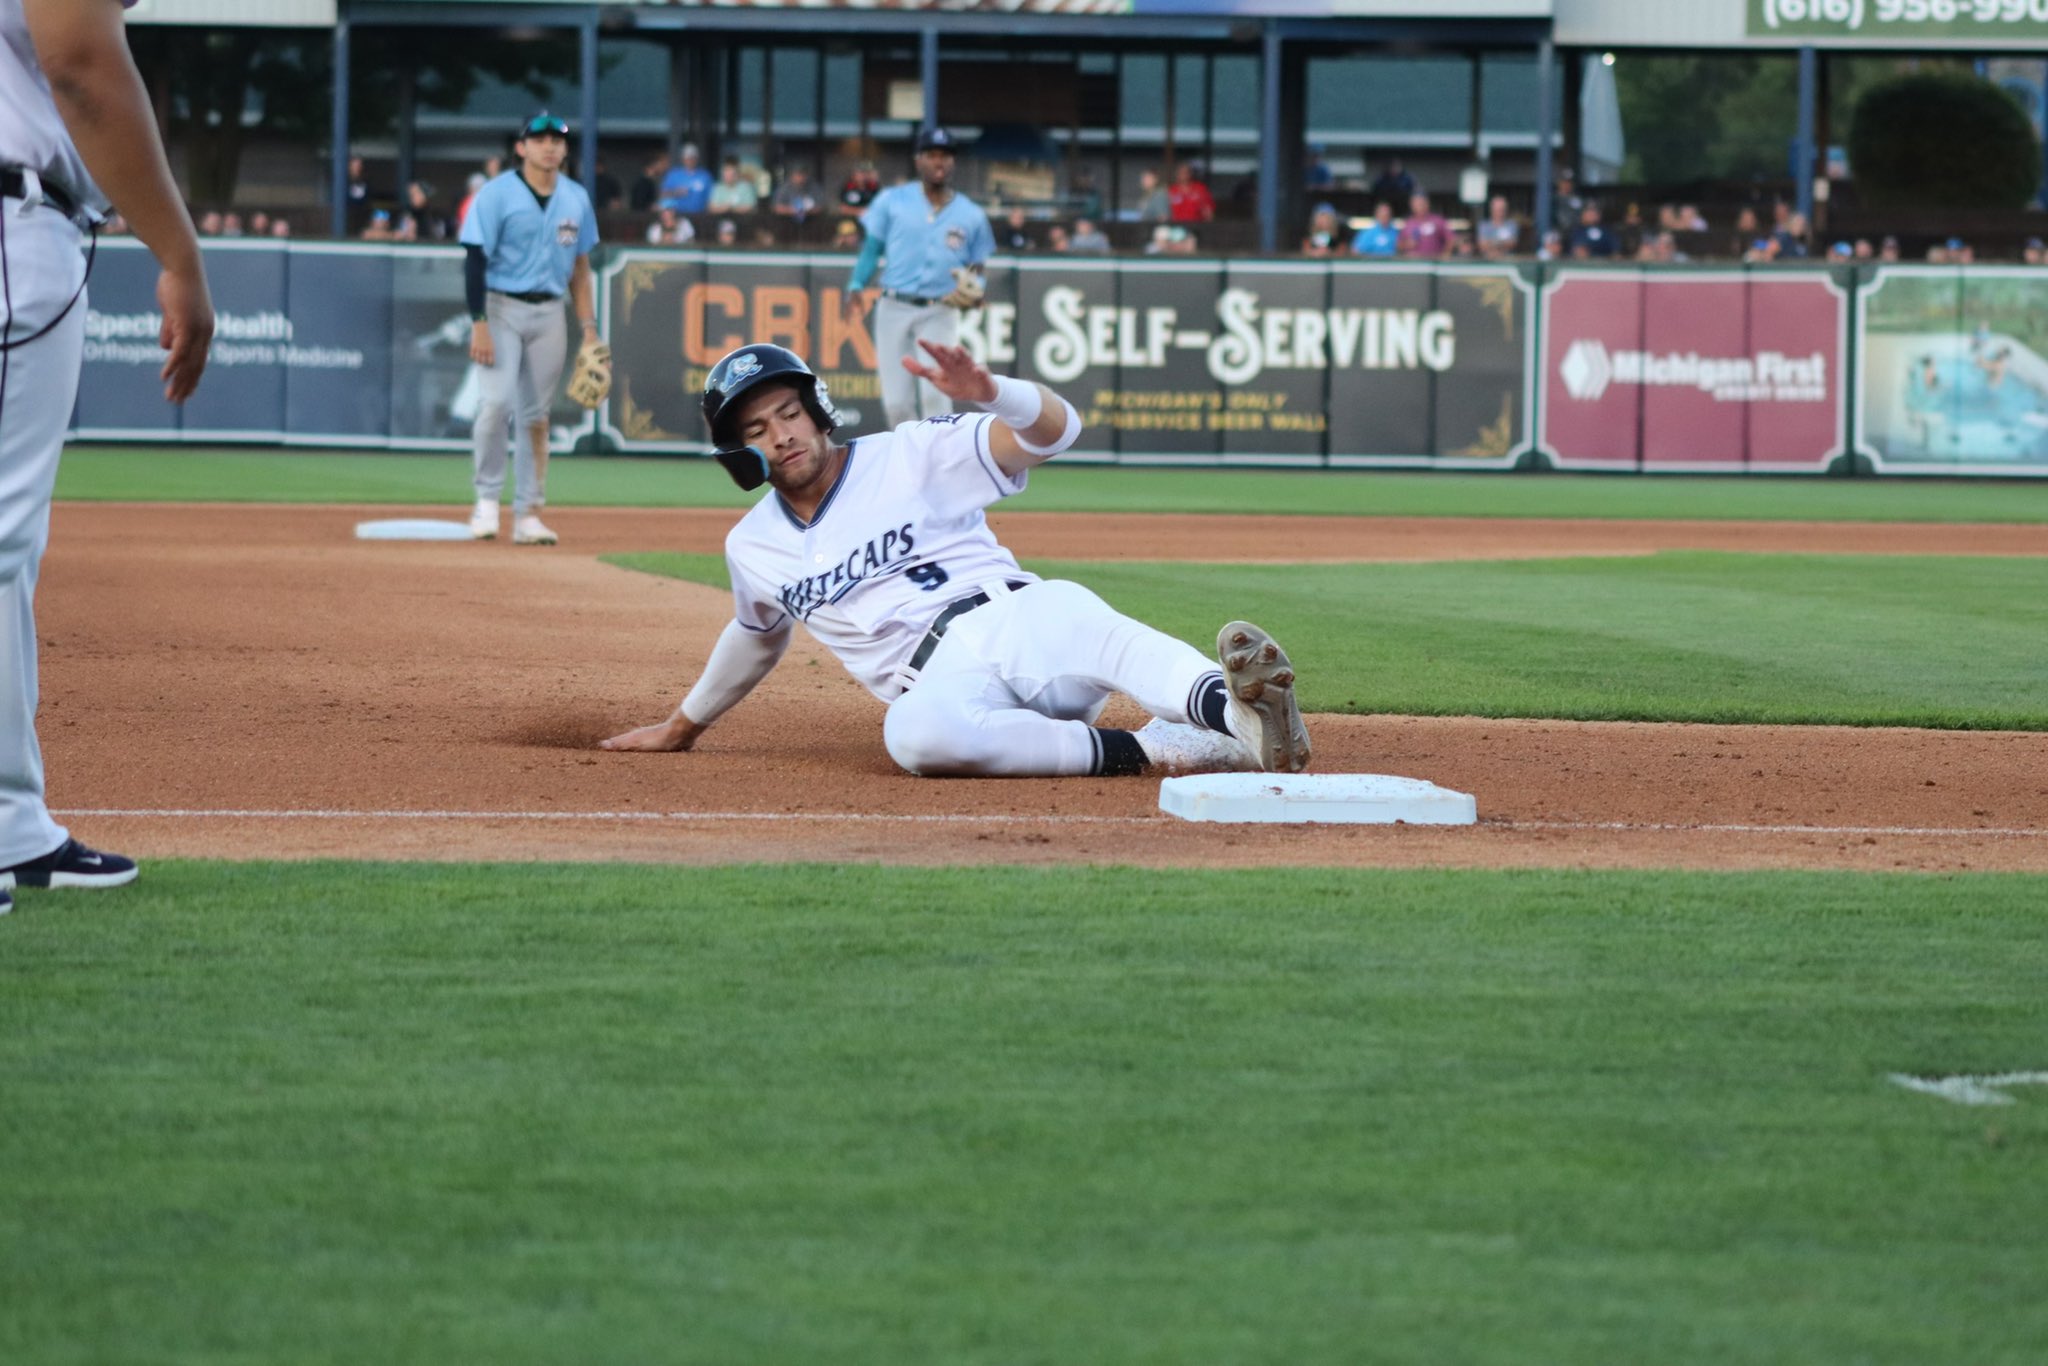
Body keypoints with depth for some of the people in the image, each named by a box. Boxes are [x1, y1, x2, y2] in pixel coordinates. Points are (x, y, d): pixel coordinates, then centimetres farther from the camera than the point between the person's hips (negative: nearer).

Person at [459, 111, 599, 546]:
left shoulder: (576, 199, 9)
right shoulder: (497, 194, -7)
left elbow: (580, 266, 15)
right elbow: (475, 260, -10)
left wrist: (589, 327, 9)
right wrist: (479, 325, -18)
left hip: (549, 313, 4)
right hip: (502, 308, -4)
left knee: (537, 414, 3)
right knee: (497, 401, -18)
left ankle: (528, 515, 7)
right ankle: (487, 499, -5)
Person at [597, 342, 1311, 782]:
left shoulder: (910, 457, 6)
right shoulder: (753, 546, 20)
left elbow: (1056, 429, -5)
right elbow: (760, 634, 41)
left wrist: (990, 393, -27)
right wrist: (683, 725, 53)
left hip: (1020, 623, -2)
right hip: (942, 679, 2)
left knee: (1083, 621, -40)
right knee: (915, 732, -39)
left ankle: (1236, 710, -68)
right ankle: (1157, 752, -38)